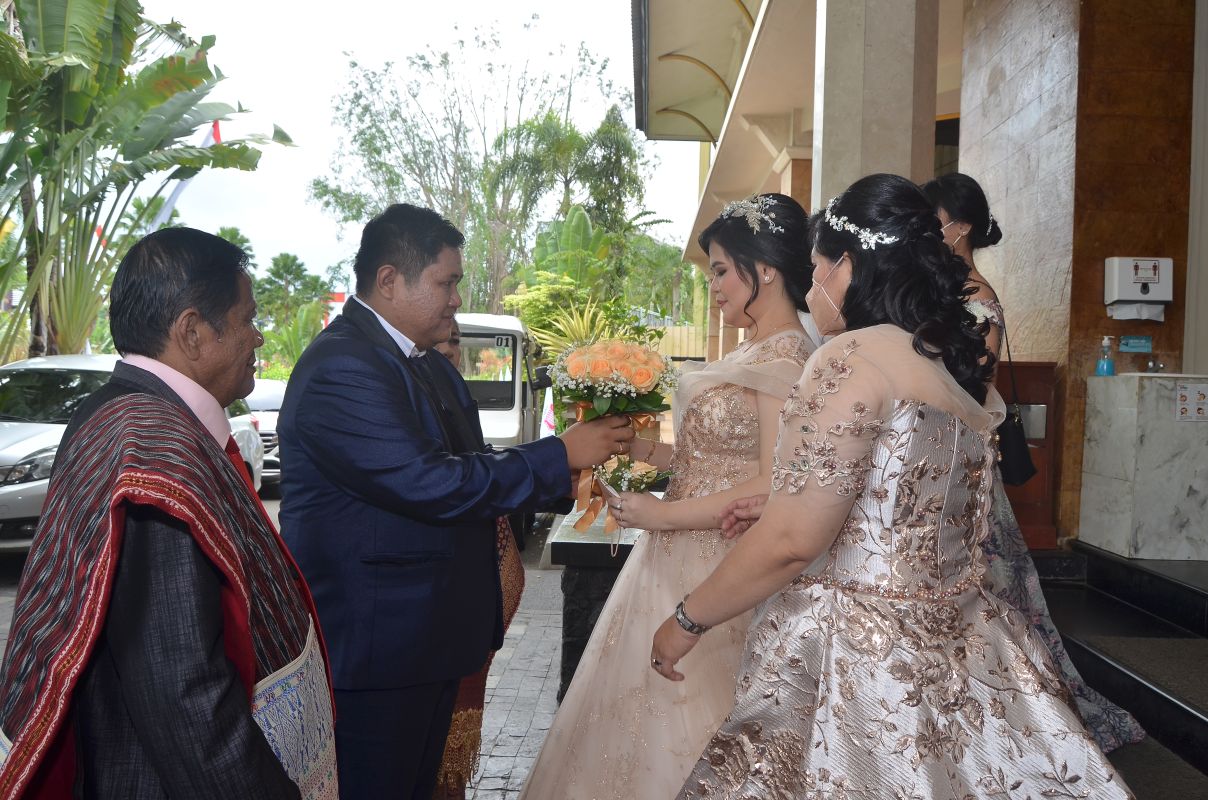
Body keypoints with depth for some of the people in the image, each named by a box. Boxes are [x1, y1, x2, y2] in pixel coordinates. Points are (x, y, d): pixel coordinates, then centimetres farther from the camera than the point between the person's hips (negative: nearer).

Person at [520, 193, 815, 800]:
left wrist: (663, 515, -18)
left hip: (721, 573, -9)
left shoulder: (786, 359, -16)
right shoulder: (753, 350, 11)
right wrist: (637, 447, 5)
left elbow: (774, 489, -22)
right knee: (644, 708, 19)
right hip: (681, 560, 9)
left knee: (677, 717, 6)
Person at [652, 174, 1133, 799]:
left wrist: (687, 621, -8)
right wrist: (772, 510, 29)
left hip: (854, 659, -8)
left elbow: (794, 541, -21)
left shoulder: (854, 357, -17)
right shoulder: (960, 364, 9)